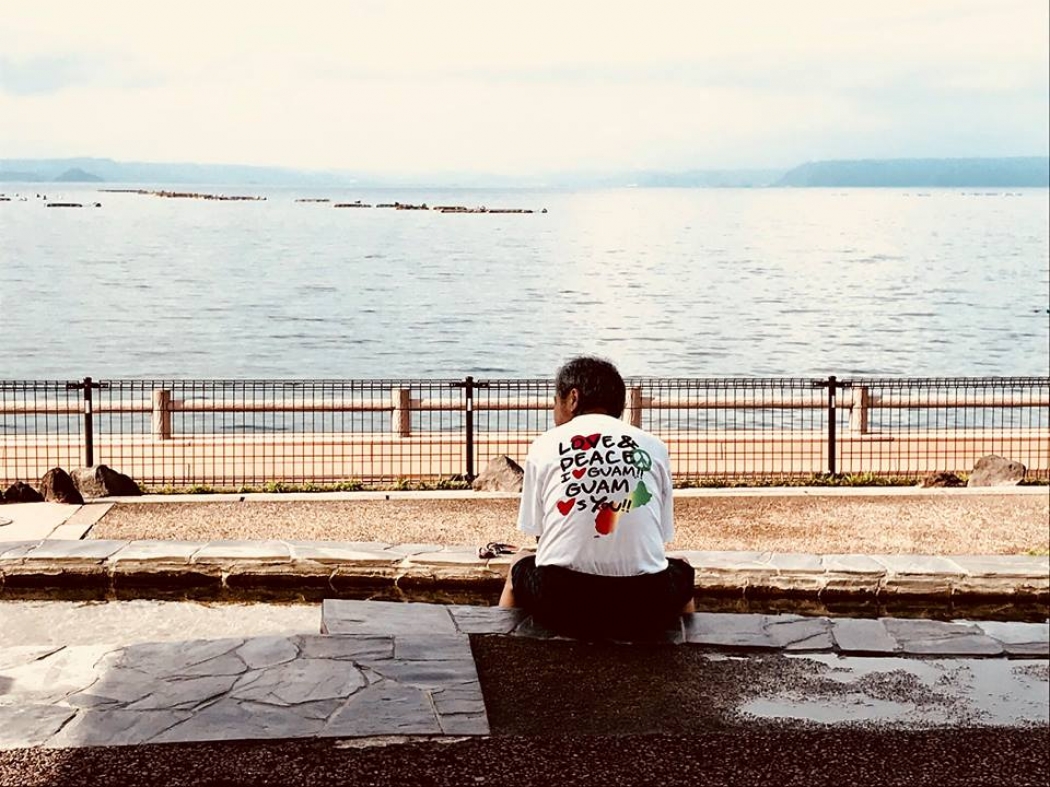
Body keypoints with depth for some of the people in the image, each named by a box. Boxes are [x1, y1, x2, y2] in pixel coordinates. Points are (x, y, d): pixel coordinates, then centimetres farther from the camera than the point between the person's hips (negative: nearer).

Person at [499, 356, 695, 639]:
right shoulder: (654, 446, 8)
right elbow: (661, 536, 12)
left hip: (561, 605, 0)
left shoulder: (544, 445, 6)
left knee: (520, 566, 34)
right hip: (644, 608, 1)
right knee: (681, 571, 36)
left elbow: (538, 532, 9)